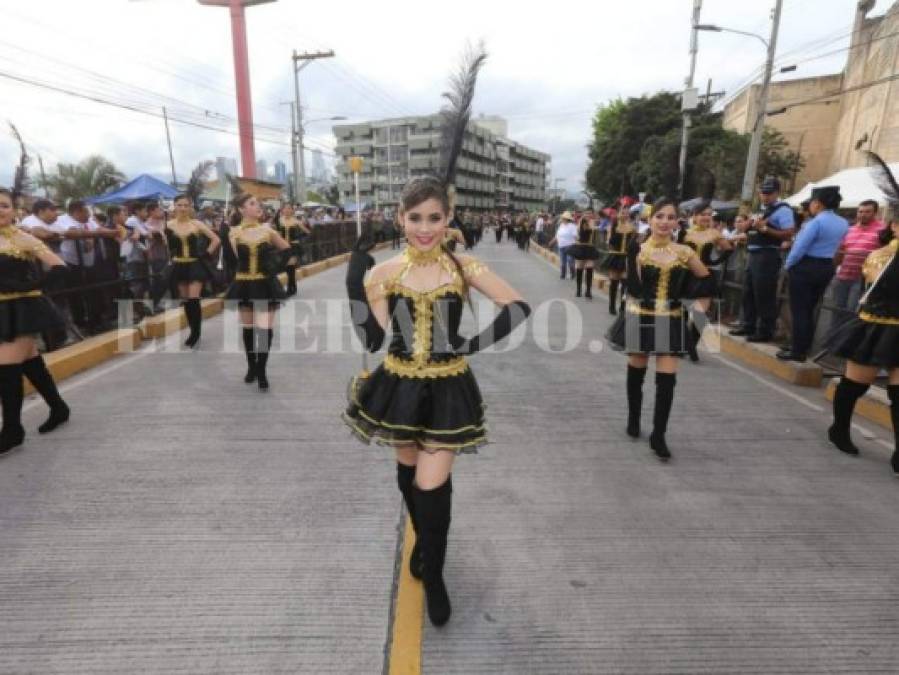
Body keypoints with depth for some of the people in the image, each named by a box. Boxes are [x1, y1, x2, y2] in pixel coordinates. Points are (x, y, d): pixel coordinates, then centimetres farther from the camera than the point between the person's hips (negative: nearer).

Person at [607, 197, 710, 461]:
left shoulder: (684, 252, 1)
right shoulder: (638, 250, -6)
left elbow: (706, 279, 11)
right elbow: (635, 288, -16)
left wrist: (686, 295, -2)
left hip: (670, 321, 1)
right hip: (641, 318, -1)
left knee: (667, 379, -3)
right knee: (637, 372, 14)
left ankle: (658, 435, 10)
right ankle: (633, 419, 37)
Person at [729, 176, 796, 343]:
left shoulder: (783, 210, -7)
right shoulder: (762, 210, 20)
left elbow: (789, 234, -16)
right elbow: (745, 228, 18)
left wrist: (765, 229, -22)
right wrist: (751, 223, -3)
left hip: (767, 257, -9)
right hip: (753, 255, 9)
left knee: (764, 295, -6)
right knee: (748, 292, 14)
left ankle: (765, 331, 2)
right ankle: (749, 326, 25)